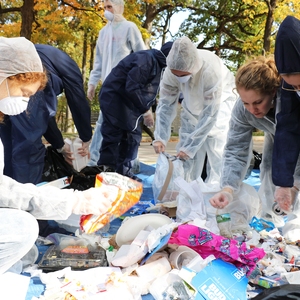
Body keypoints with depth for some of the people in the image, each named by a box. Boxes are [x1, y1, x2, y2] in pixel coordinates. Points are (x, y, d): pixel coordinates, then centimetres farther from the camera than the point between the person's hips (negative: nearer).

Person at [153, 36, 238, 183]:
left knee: (217, 147, -16)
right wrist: (160, 137, -31)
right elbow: (166, 105, -19)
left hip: (219, 102, -4)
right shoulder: (171, 70, -27)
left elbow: (210, 114, -35)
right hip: (193, 105, 4)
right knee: (185, 151, 0)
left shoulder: (211, 70, -40)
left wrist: (189, 147, -35)